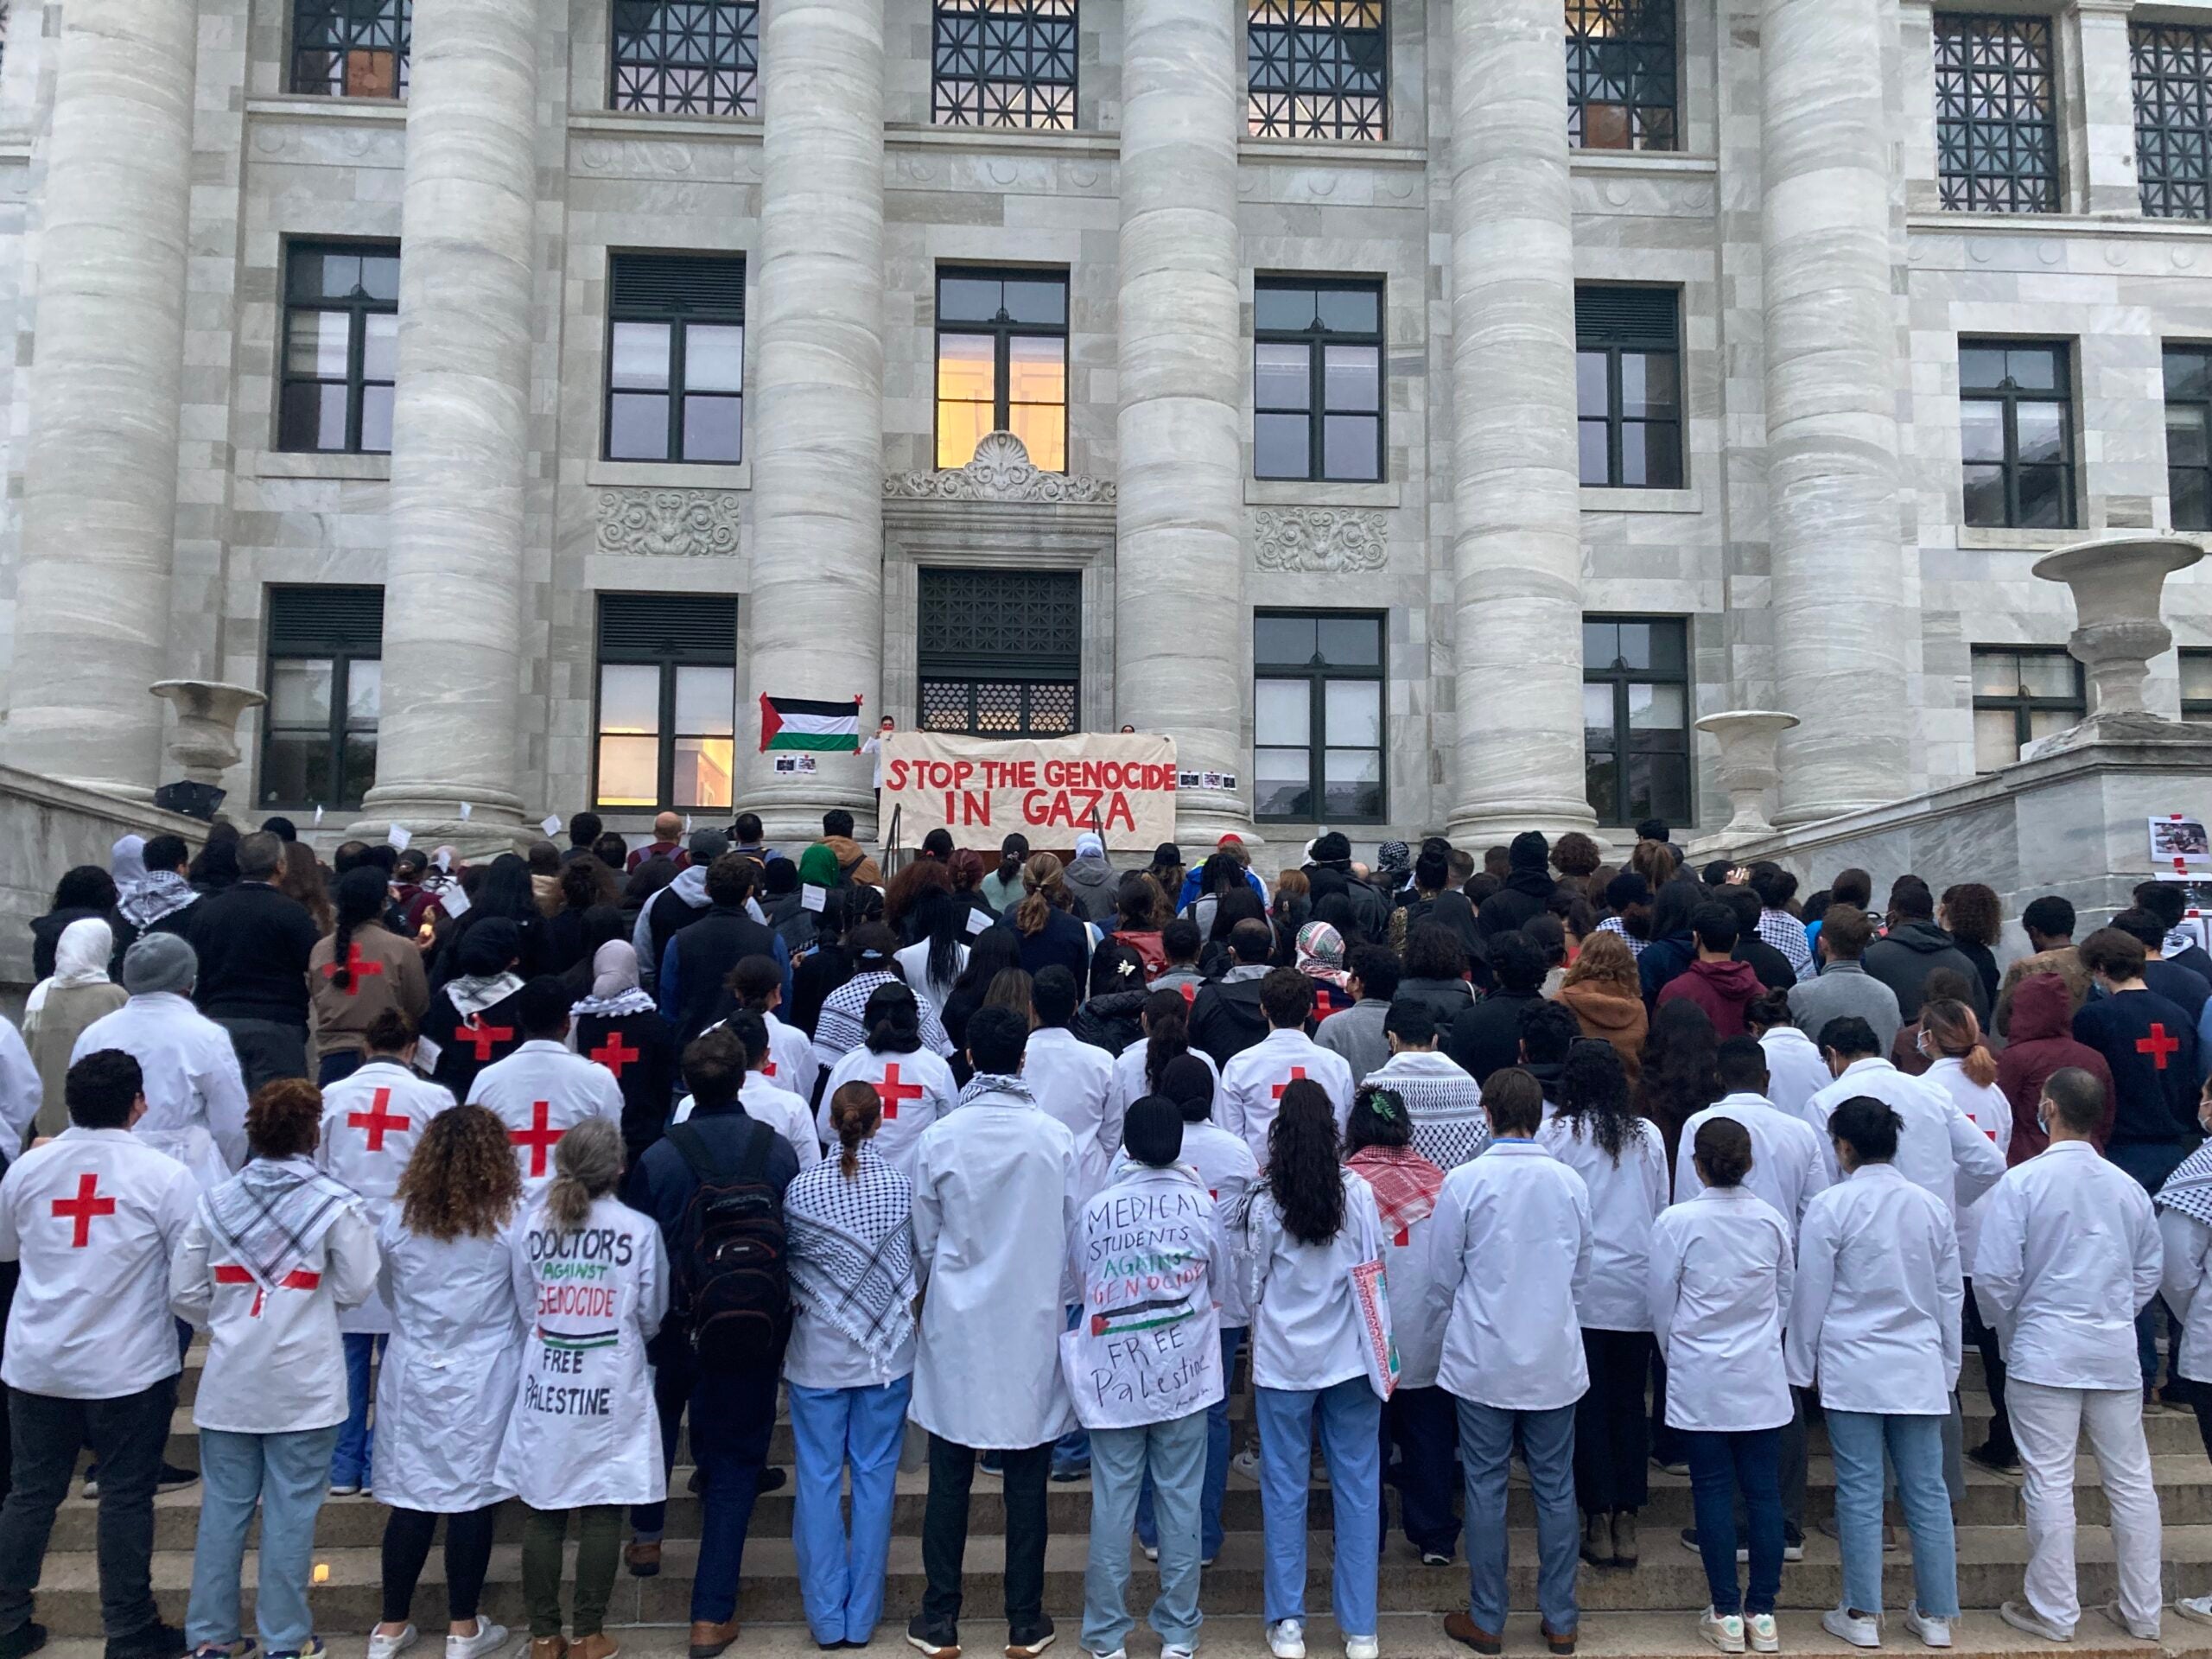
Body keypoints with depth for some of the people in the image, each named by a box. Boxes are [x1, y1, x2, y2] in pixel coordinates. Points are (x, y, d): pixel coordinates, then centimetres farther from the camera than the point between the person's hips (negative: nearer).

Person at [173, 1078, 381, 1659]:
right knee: (290, 1512, 5)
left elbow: (184, 1293, 3)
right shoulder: (336, 1205, -10)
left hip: (229, 1382, 3)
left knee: (223, 1507, 13)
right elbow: (356, 1289, -6)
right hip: (303, 1386, -3)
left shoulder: (215, 1202, 0)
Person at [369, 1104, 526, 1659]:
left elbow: (389, 1294, 13)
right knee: (473, 1498, 5)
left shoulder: (398, 1218, -2)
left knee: (411, 1498, 10)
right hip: (482, 1380, -3)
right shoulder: (509, 1220, -10)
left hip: (413, 1374, 3)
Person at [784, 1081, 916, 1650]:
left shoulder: (801, 1189, -11)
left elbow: (787, 1263, 2)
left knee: (818, 1479, 9)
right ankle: (862, 1616, 17)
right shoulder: (903, 1185, -9)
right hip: (887, 1352, 1)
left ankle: (827, 1617, 15)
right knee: (875, 1477, 10)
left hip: (817, 1353, -1)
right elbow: (916, 1260, 3)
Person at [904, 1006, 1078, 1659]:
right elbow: (1072, 1234, 1)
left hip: (957, 1329, 0)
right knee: (1026, 1481, 10)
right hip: (1034, 1326, 0)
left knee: (949, 1480, 11)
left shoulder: (939, 1138, -9)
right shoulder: (1056, 1138, -9)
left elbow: (925, 1243, 2)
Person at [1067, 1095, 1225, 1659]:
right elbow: (1217, 1277, 5)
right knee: (1180, 1500, 11)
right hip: (1183, 1375, 0)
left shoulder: (1095, 1210, -9)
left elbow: (1078, 1283, 5)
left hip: (1113, 1380, 0)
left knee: (1112, 1502, 8)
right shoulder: (1199, 1203, -9)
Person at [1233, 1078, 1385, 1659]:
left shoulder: (1263, 1202, -12)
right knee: (1357, 1485, 10)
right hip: (1350, 1359, 1)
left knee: (1285, 1487, 10)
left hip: (1283, 1361, -1)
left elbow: (1250, 1284, -2)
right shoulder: (1358, 1192, -10)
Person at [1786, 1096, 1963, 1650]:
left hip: (1852, 1370, -4)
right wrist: (1948, 1367, 22)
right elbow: (1951, 1296, 11)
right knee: (1928, 1491, 9)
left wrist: (1799, 1369, 5)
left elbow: (1810, 1296, -6)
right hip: (1920, 1370, 4)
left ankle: (1862, 1615, 9)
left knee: (1860, 1493, 2)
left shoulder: (1830, 1206, -10)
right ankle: (1936, 1614, 16)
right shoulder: (1932, 1207, 4)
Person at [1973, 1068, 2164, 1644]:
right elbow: (2149, 1272, 14)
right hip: (2117, 1353, 4)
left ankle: (2054, 1612, 10)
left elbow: (1994, 1276, -12)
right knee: (2130, 1479, 13)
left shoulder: (2022, 1182, -10)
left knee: (2050, 1481, 2)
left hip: (2044, 1352, -4)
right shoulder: (2128, 1186, 4)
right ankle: (2143, 1611, 22)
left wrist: (2009, 1329, 6)